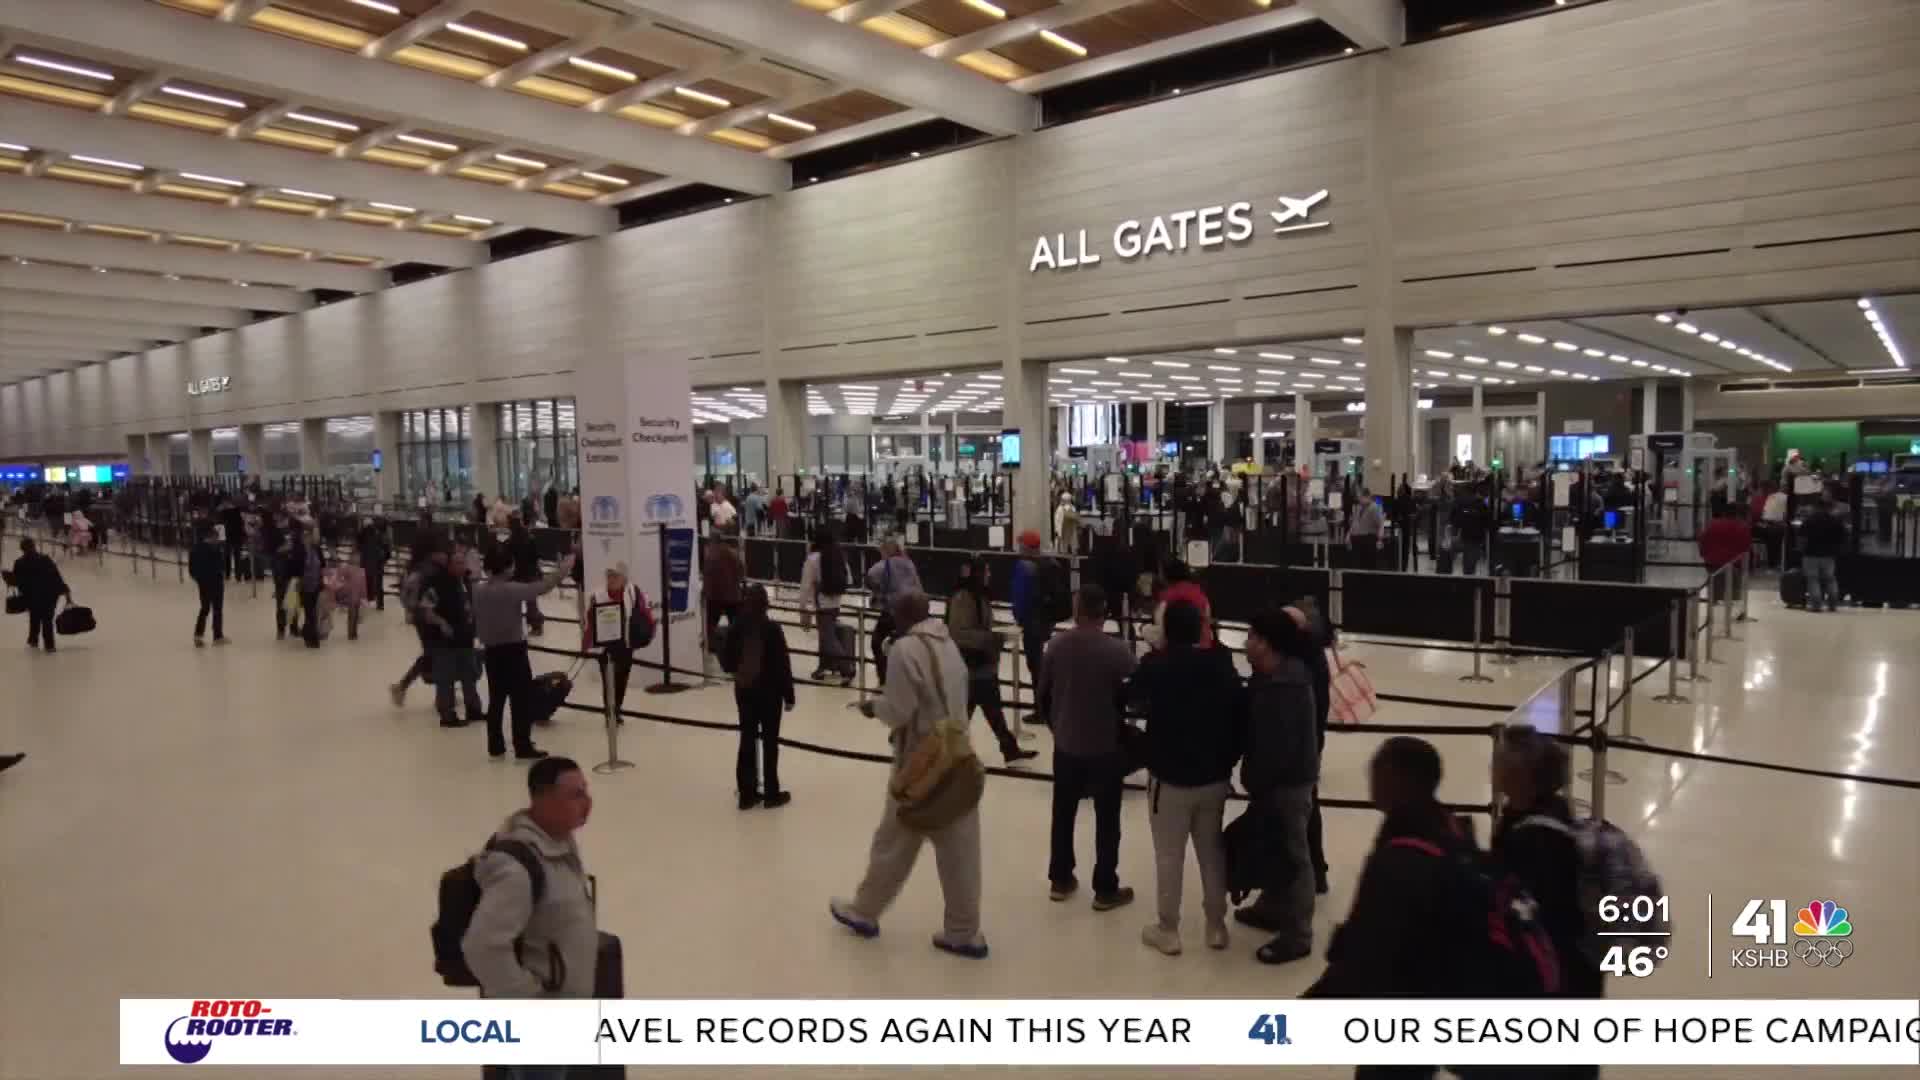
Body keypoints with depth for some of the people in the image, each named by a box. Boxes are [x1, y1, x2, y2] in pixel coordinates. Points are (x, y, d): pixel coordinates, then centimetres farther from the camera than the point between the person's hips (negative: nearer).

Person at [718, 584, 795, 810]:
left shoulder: (735, 628, -5)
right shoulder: (772, 628, -16)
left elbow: (726, 661, 2)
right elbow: (783, 664, -14)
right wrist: (788, 694, -6)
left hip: (744, 690, 4)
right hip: (769, 691, -4)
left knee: (747, 739, 12)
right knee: (770, 741, 7)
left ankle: (747, 793, 17)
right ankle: (771, 794, 14)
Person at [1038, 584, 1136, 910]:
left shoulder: (1057, 644, -9)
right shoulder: (1119, 650, -19)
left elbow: (1042, 693, 0)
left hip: (1066, 745, 3)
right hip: (1106, 747, -3)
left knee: (1063, 813, 19)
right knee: (1107, 819, 11)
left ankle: (1060, 880, 29)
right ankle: (1105, 889, 18)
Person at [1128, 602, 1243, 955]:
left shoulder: (1156, 665, -17)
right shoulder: (1223, 666, -4)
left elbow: (1133, 697, 1)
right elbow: (1240, 717, 1)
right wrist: (1228, 762, 11)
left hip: (1169, 777, -4)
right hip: (1214, 777, 4)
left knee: (1169, 856, 8)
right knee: (1212, 851, 18)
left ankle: (1168, 930, 18)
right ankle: (1216, 926, 27)